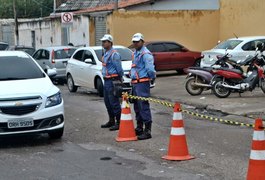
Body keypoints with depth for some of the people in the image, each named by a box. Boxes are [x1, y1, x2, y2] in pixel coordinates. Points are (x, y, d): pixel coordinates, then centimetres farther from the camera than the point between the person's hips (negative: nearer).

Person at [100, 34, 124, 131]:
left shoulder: (114, 54, -16)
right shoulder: (105, 53, 15)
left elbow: (119, 69, -14)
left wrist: (120, 79, -6)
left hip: (112, 81, -10)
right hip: (106, 81, 10)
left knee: (114, 103, -7)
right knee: (107, 102, 16)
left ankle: (118, 123, -2)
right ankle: (111, 121, 27)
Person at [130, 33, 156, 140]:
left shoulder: (146, 54, -14)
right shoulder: (135, 53, 18)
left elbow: (150, 69, -19)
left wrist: (152, 78, -6)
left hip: (142, 83, -10)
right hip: (135, 83, 10)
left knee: (144, 106, -12)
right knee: (137, 106, 16)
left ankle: (147, 131, -10)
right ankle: (139, 128, 27)